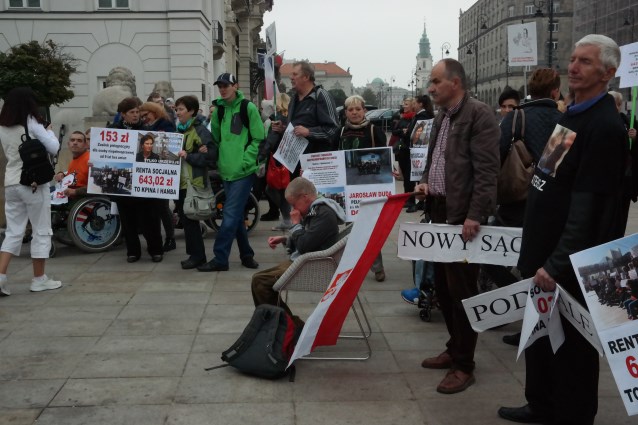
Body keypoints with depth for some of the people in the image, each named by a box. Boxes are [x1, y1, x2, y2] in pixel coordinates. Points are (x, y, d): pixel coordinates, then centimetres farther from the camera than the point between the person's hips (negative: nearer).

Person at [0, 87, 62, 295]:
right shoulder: (31, 122, -9)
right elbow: (54, 148, -9)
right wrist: (49, 131, 9)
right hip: (33, 182, -5)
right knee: (41, 231, 6)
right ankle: (39, 279, 13)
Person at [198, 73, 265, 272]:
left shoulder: (248, 108, -6)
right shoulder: (220, 109, 12)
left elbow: (258, 139, -8)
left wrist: (244, 162, -13)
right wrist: (220, 159, 8)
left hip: (243, 171, -6)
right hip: (227, 171, 6)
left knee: (231, 215, -7)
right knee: (236, 216, 12)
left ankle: (220, 259, -2)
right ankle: (246, 254, 24)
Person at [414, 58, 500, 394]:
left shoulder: (478, 114, -12)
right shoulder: (441, 117, 15)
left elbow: (487, 170, -18)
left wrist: (475, 215, -23)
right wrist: (425, 182, 7)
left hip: (463, 215, -9)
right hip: (440, 211, 9)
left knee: (462, 289, -1)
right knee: (443, 285, 16)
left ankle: (464, 365, 10)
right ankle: (455, 348, 32)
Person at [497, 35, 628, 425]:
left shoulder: (605, 127, -18)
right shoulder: (572, 115, 12)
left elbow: (588, 207, -23)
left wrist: (557, 264, -24)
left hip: (569, 264, -10)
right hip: (545, 251, 10)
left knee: (572, 347, 4)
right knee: (539, 333, 21)